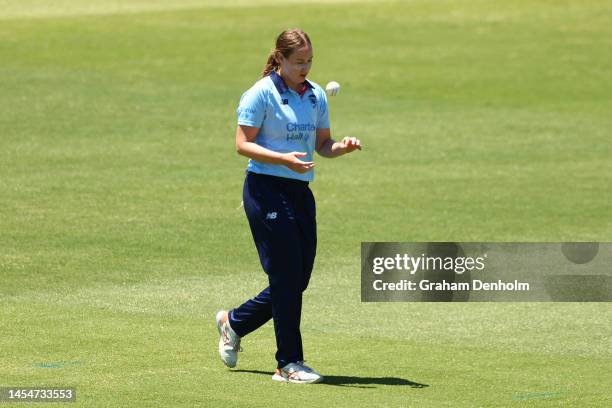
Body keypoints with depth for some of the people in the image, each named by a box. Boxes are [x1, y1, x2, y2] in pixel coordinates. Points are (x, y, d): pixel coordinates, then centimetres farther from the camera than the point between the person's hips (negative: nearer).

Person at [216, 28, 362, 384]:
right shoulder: (261, 94, -8)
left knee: (298, 281, 8)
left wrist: (343, 147, -6)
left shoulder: (316, 95, 12)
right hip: (267, 190, -7)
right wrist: (284, 159, -23)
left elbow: (323, 145, 16)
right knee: (287, 277, -8)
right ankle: (289, 363, -1)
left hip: (301, 192, 7)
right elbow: (243, 144, -11)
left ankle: (234, 322, 30)